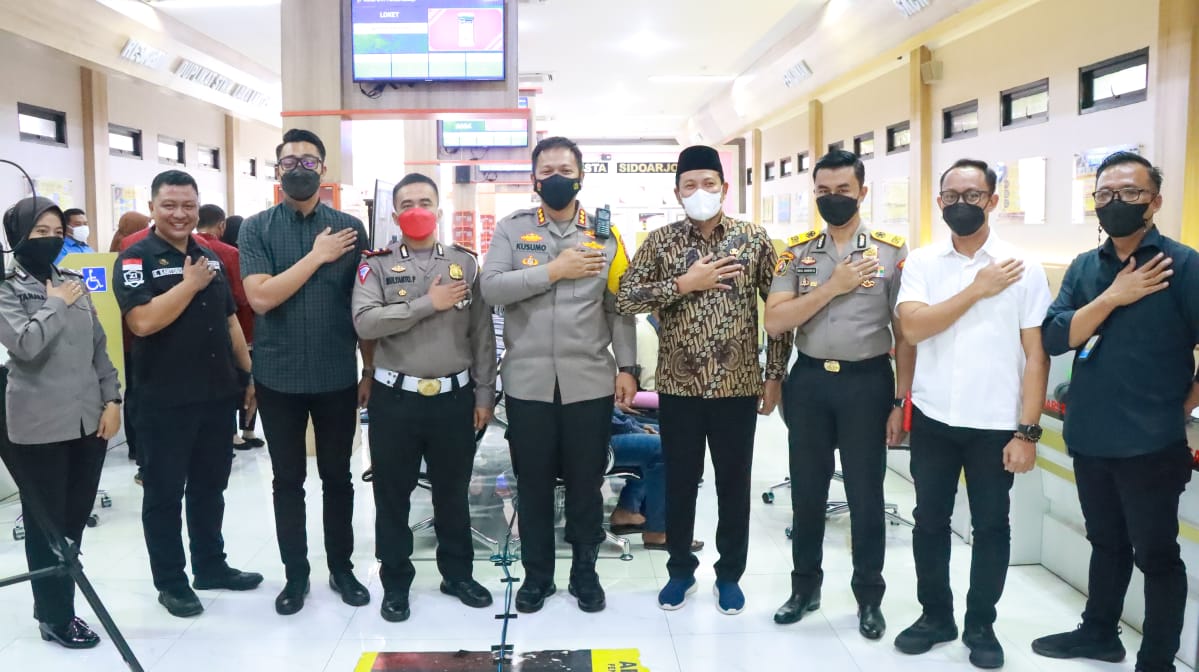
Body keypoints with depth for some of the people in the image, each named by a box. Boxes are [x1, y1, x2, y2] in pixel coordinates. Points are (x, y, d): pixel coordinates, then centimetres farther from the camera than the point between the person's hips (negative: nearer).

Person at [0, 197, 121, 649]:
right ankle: (55, 617, 20)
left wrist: (112, 400, 4)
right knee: (47, 526, 5)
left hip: (89, 420, 5)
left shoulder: (75, 283, 9)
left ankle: (56, 602, 31)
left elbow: (99, 346, 12)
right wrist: (56, 305, -9)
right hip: (39, 426, -5)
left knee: (76, 520, 13)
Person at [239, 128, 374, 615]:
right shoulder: (256, 228, -1)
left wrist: (370, 370, 4)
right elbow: (260, 297, -15)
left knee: (337, 477, 12)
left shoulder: (350, 228, 1)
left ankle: (342, 567, 28)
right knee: (287, 480, 12)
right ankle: (295, 572, 27)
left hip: (337, 376, 0)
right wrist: (318, 256, -15)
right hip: (279, 377, 0)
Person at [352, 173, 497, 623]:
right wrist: (429, 303, -17)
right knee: (392, 495, 10)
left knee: (453, 492, 14)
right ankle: (395, 582, 26)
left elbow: (482, 333, 5)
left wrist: (484, 395, 2)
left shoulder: (466, 263, 5)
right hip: (395, 397, -1)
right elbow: (365, 323, -16)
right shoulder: (376, 265, 0)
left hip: (454, 396, 1)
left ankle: (458, 573, 31)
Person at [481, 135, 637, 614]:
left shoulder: (605, 234, 5)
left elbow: (620, 306, 4)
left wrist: (626, 366, 0)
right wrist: (553, 270, -15)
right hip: (528, 382, 0)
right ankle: (536, 574, 28)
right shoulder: (512, 229, 3)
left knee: (586, 481, 11)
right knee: (533, 482, 11)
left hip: (589, 381, 0)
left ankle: (584, 571, 29)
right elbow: (491, 288, -11)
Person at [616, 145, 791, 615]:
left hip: (738, 385, 0)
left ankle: (729, 574, 28)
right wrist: (684, 283, -16)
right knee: (679, 482, 12)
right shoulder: (660, 241, 1)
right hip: (679, 386, 1)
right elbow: (625, 299, -6)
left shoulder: (754, 239, 0)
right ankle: (681, 569, 31)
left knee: (734, 484, 11)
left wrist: (775, 374, 0)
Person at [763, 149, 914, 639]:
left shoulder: (892, 251, -2)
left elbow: (905, 333, -1)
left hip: (867, 382, -2)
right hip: (809, 381, 2)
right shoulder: (798, 251, 3)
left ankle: (869, 597, 26)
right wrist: (833, 286, -14)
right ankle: (805, 586, 31)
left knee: (866, 493, 8)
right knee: (807, 489, 13)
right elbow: (774, 321, -7)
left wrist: (901, 401, -5)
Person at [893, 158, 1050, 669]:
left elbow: (1036, 354, -5)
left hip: (996, 424, -1)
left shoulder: (1023, 267, -4)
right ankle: (935, 616, 30)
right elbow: (913, 327, -14)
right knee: (929, 521, 12)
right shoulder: (921, 262, 1)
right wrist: (978, 289, -16)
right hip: (933, 419, 2)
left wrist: (1027, 431, -9)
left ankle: (981, 626, 28)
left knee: (991, 527, 10)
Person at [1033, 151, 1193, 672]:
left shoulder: (1181, 264, -9)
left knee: (1155, 554, 9)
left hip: (1150, 444, -5)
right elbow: (1054, 339, -5)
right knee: (1106, 542, 21)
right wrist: (1114, 298, -14)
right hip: (1089, 438, 5)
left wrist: (1181, 408, -4)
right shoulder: (1083, 268, 6)